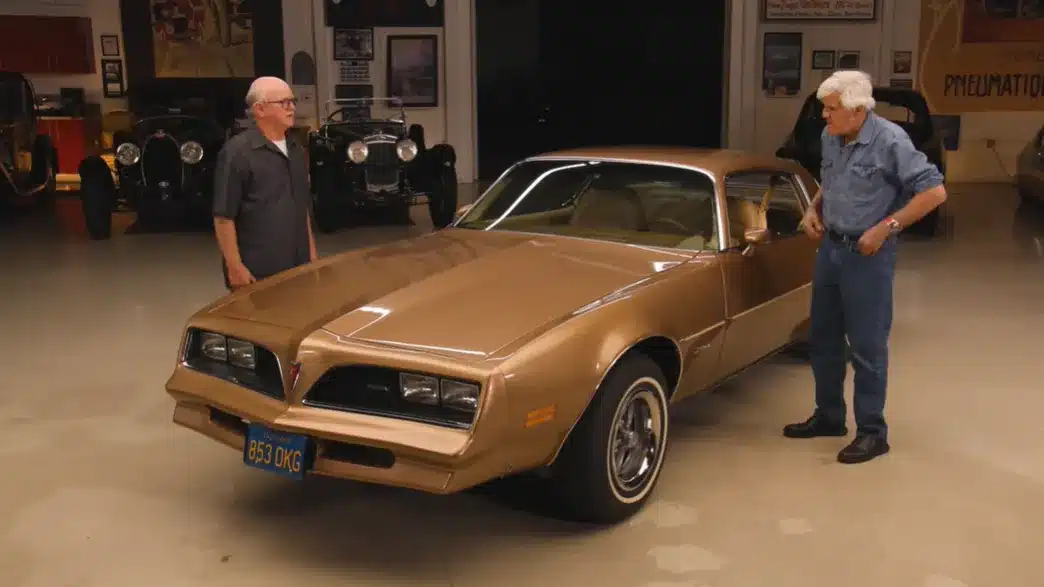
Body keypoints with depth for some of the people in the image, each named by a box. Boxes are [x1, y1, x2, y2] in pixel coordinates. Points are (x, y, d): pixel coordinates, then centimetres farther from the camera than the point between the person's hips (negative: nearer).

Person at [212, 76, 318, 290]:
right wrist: (235, 267, -17)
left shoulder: (296, 150, 12)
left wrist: (312, 251, 18)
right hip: (256, 273, -7)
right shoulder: (237, 152, -12)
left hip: (298, 267, 7)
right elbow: (223, 216, -14)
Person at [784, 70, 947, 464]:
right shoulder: (830, 137, 4)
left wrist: (886, 228, -20)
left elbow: (934, 191, -18)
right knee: (822, 338, 14)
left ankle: (872, 432, 10)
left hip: (867, 254, -8)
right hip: (829, 247, 8)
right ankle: (829, 416, 29)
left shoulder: (889, 141, -18)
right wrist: (814, 209, 4)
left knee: (866, 346, -2)